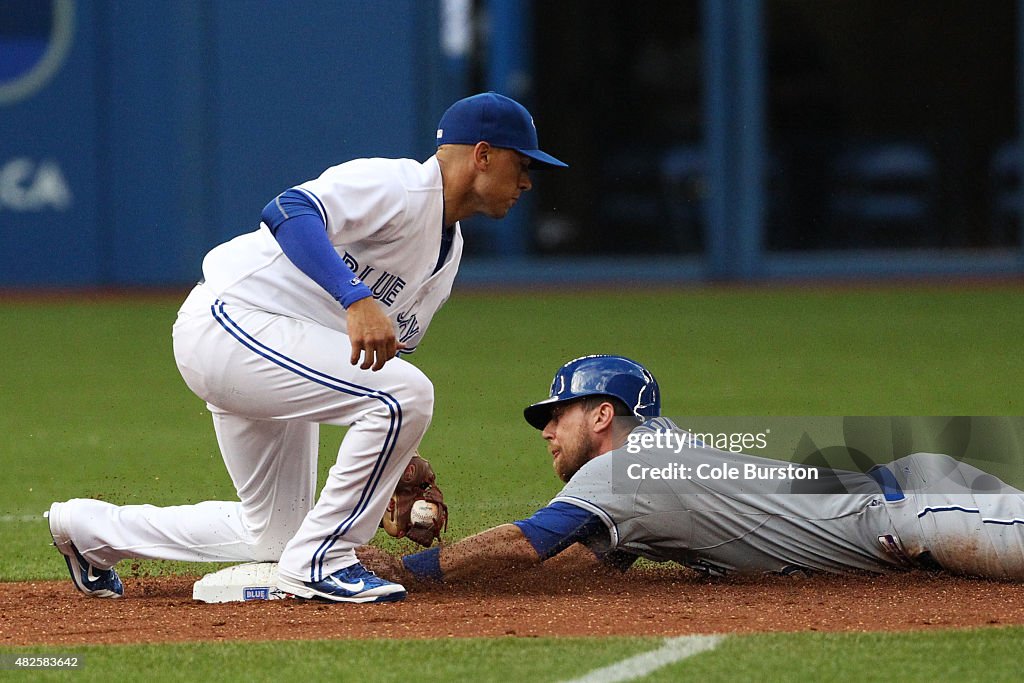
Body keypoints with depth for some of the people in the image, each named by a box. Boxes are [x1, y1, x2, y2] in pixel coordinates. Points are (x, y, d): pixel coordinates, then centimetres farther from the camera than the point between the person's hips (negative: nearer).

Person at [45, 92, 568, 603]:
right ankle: (319, 561, -14)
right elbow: (289, 212, -31)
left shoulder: (447, 252, 16)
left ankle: (94, 529, 28)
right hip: (229, 324, -11)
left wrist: (399, 458, 3)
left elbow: (385, 351, 16)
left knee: (275, 534, 14)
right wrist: (356, 299, -44)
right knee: (407, 394, -25)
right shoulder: (398, 185, -15)